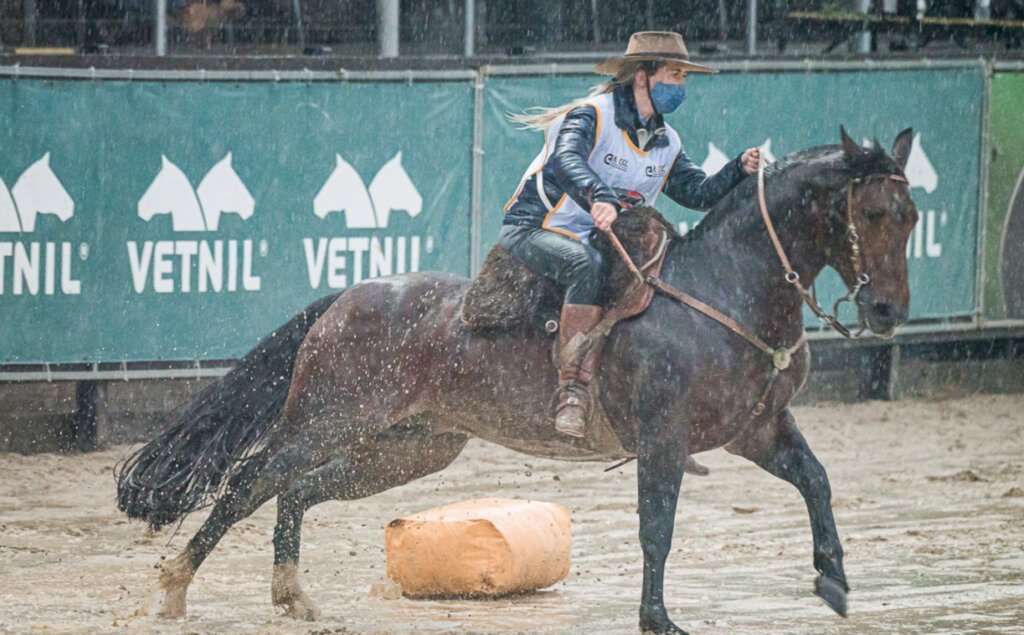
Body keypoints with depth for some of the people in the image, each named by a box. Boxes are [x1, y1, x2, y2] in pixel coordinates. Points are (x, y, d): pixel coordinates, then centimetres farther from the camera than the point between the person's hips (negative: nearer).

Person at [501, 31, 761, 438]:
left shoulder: (665, 144, 11)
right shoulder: (591, 116, -14)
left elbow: (697, 192, 7)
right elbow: (567, 160, -34)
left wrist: (739, 171, -12)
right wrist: (597, 197, -55)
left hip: (596, 240, 8)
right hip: (533, 231, -8)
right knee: (588, 266, -38)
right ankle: (572, 389, -40)